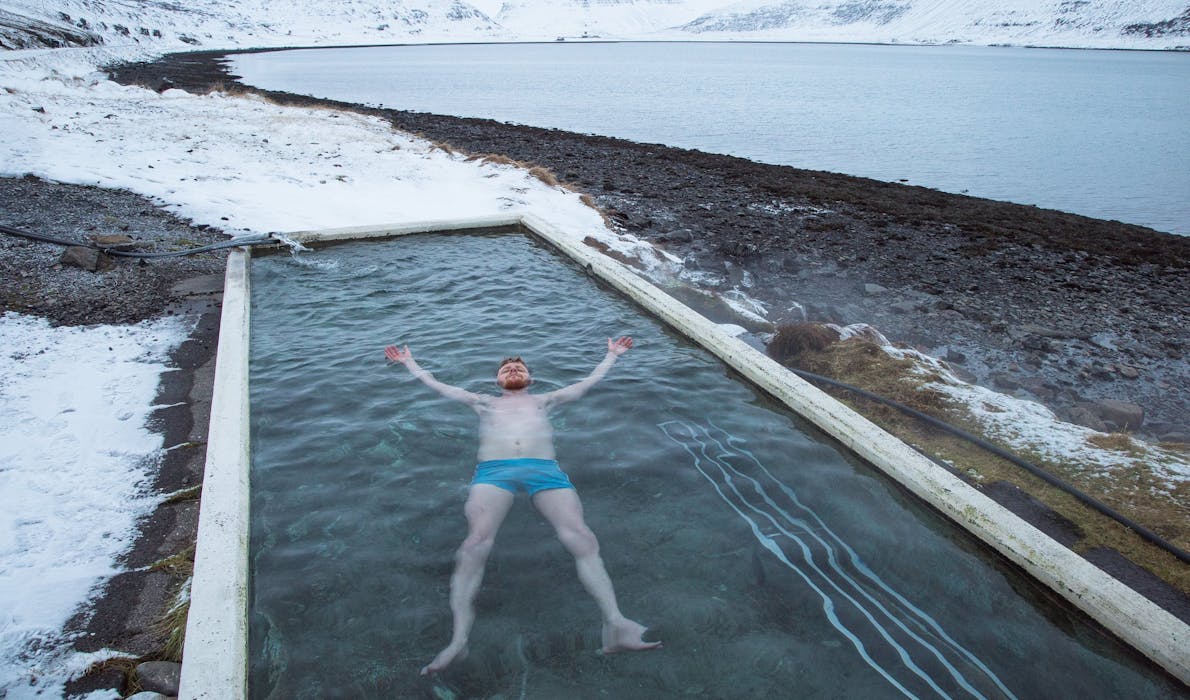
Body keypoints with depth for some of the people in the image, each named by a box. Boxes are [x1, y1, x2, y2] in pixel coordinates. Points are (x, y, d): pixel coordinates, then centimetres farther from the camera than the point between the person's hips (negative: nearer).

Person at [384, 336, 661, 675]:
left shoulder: (544, 400, 36)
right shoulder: (484, 402, 36)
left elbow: (589, 382, 42)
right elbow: (436, 386, 41)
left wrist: (612, 355, 49)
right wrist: (409, 362, 46)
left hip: (545, 468, 0)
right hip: (494, 469, 0)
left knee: (581, 538, -25)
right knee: (476, 542, -29)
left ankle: (615, 625, -36)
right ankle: (458, 638, -35)